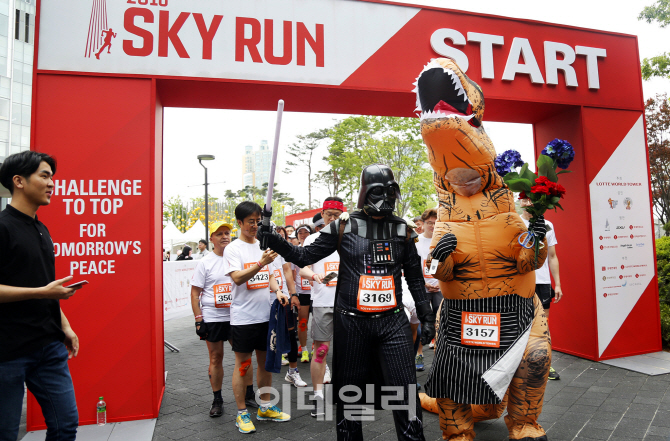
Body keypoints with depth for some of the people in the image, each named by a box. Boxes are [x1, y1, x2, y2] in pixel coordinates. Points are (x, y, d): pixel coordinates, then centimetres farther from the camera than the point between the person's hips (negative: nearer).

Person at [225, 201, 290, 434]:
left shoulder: (263, 245, 11)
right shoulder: (233, 249, -7)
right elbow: (237, 278, -20)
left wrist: (277, 290, 0)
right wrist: (261, 263, -32)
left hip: (266, 314, 6)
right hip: (243, 317, -6)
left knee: (266, 361, 15)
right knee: (242, 365, 5)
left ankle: (265, 407, 30)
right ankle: (241, 413, 19)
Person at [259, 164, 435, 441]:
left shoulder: (403, 230, 7)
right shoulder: (343, 226, -1)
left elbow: (415, 277, 15)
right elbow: (305, 257, 2)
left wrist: (426, 317, 14)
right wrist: (275, 241, -12)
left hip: (393, 322, 2)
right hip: (351, 323, -1)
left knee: (406, 395, 1)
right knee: (350, 395, 11)